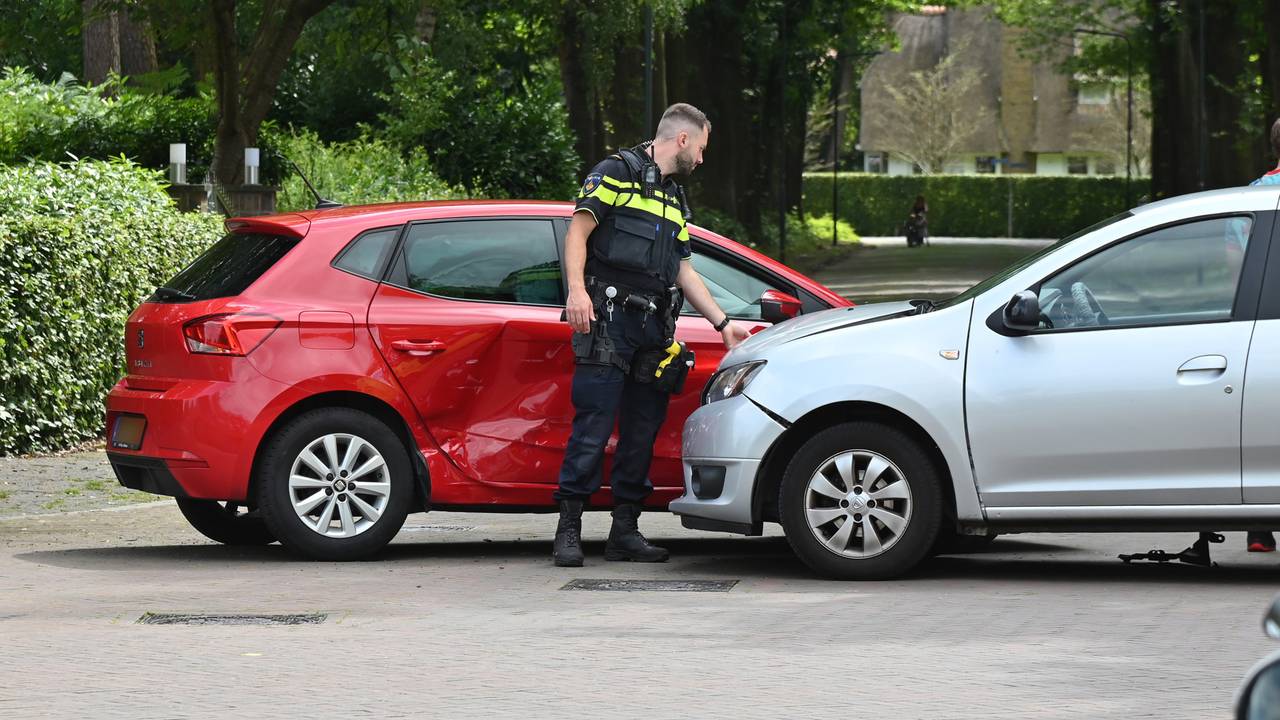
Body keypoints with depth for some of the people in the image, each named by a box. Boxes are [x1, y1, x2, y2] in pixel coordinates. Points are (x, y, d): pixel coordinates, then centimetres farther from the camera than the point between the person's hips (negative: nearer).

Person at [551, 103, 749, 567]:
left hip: (652, 328, 8)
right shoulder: (618, 172, 1)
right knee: (593, 427, -11)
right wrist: (577, 289, -21)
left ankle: (626, 530, 10)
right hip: (608, 318, -8)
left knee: (642, 432, 5)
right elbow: (578, 233, -7)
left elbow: (684, 272, 28)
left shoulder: (675, 200, 25)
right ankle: (569, 530, -11)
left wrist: (722, 323, 24)